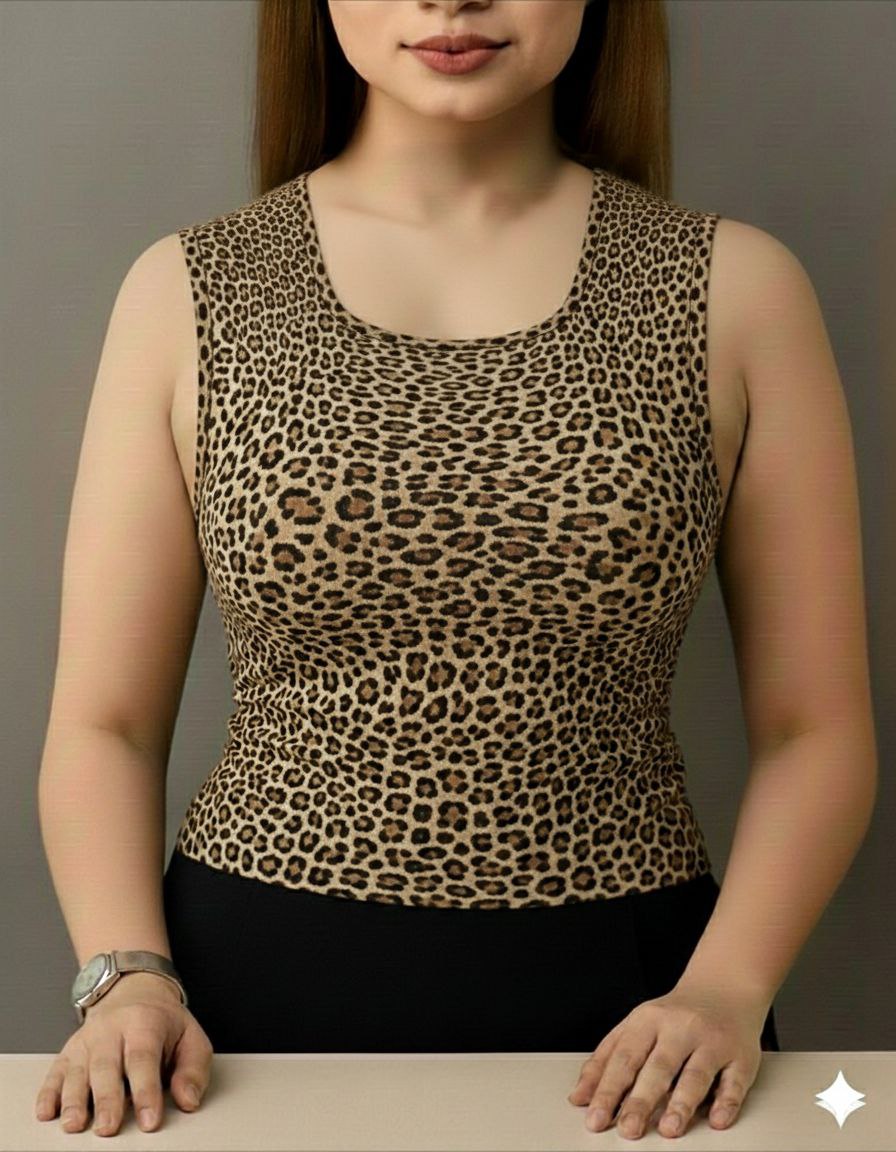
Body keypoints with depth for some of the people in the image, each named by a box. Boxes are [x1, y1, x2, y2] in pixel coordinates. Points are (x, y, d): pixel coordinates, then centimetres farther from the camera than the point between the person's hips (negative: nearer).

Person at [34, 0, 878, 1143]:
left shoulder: (735, 289, -1)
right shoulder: (191, 291, 0)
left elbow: (815, 729, 0)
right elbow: (105, 724, 0)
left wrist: (725, 988, -13)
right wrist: (127, 978, -14)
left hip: (616, 1014, 0)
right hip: (263, 992, 1)